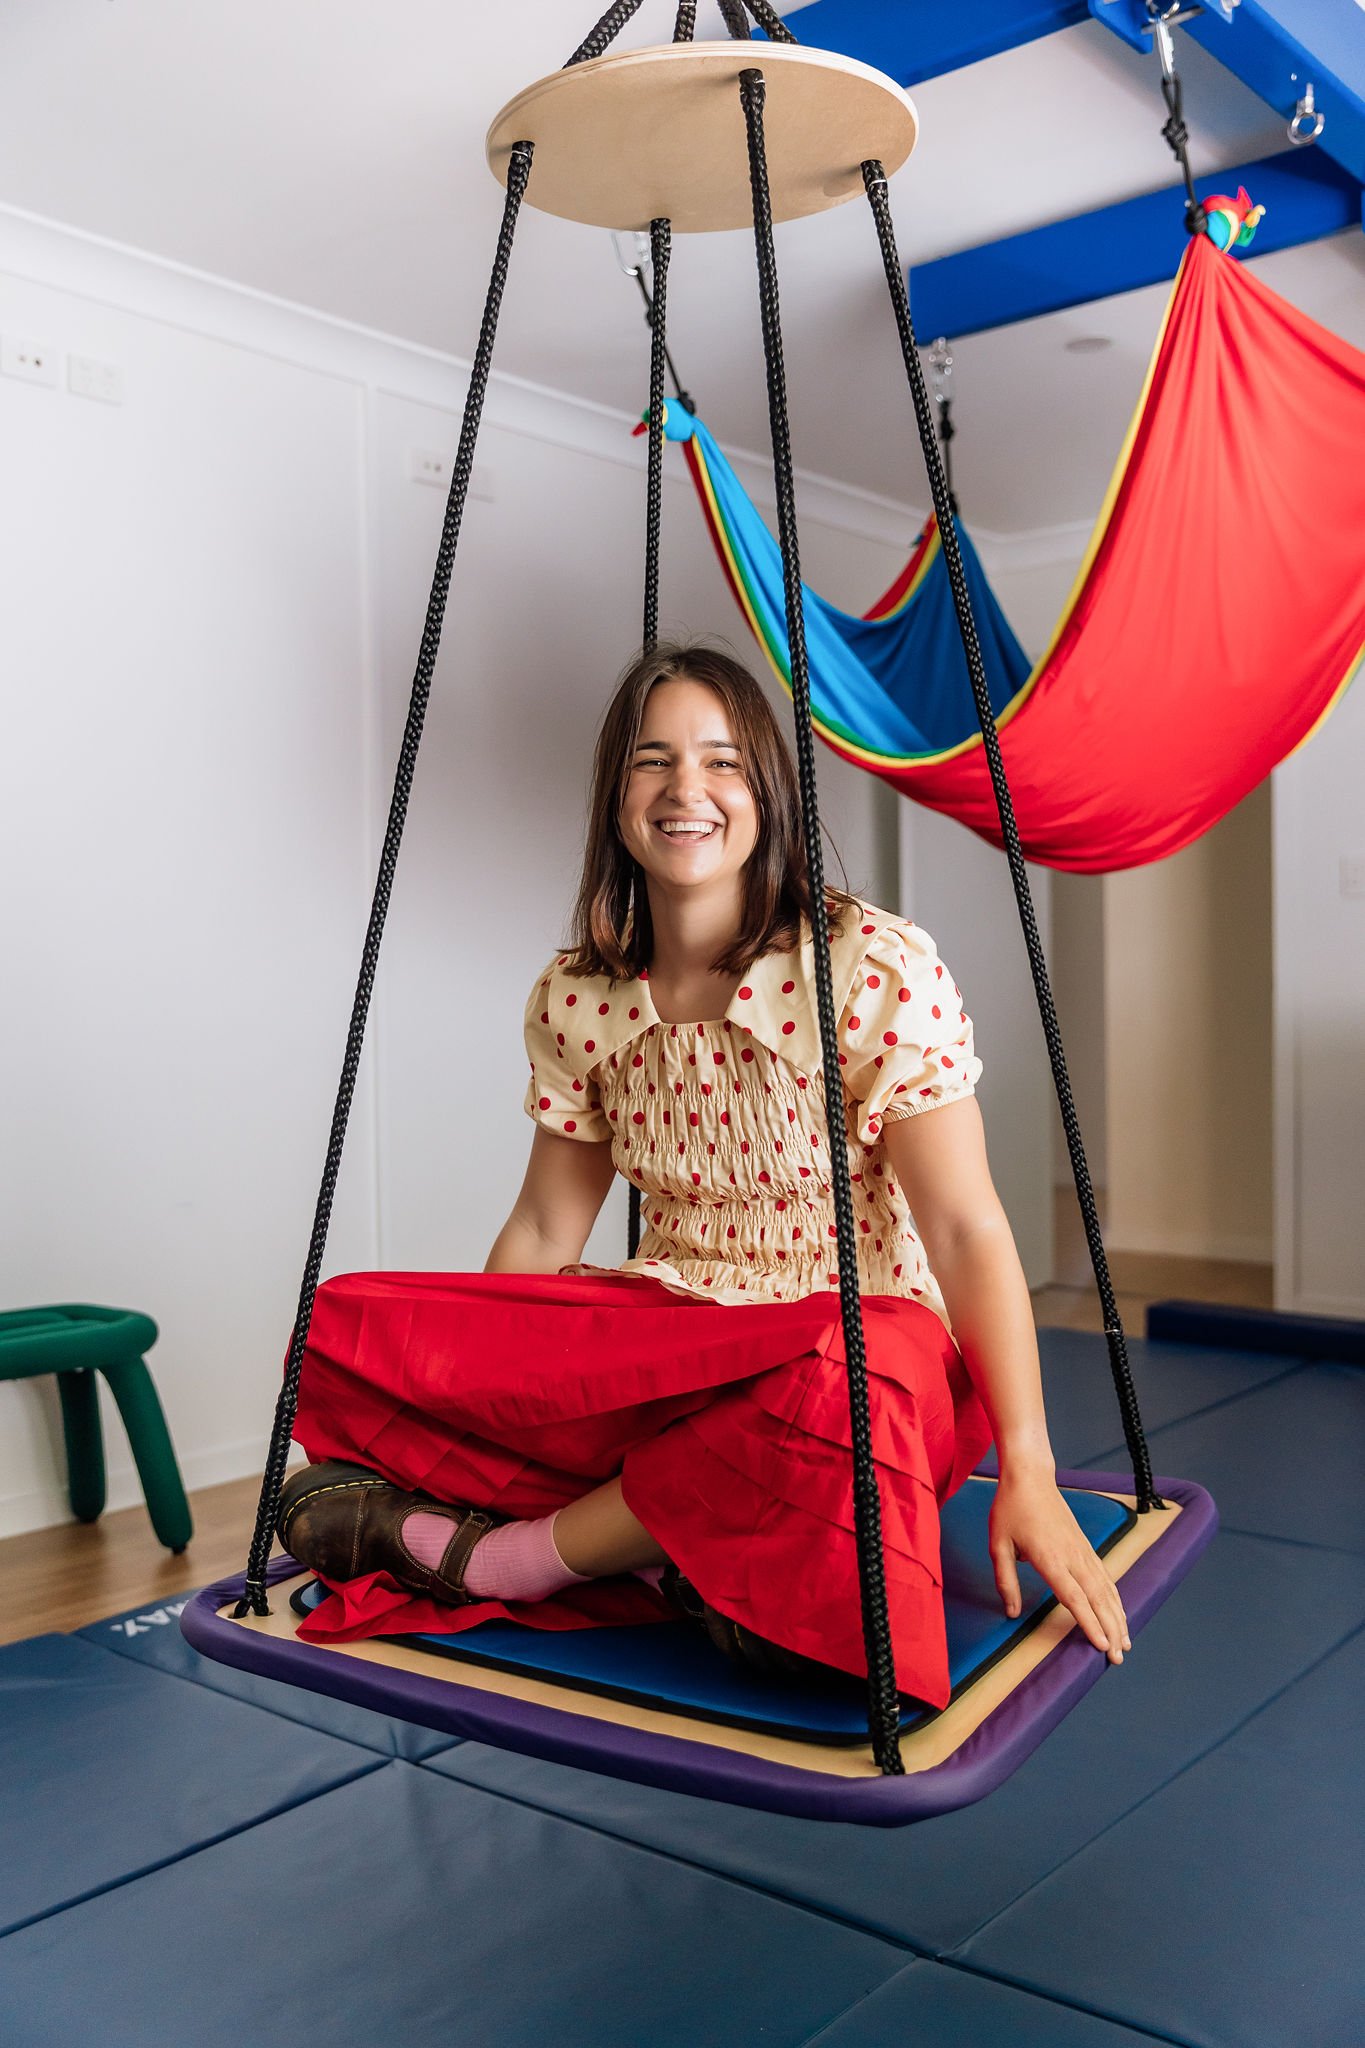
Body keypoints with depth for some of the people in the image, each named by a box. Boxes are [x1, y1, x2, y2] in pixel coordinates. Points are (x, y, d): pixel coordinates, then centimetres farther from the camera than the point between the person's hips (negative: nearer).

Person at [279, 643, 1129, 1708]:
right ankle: (668, 1542, -19)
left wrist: (1027, 1472, -23)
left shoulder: (884, 970, -14)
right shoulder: (575, 1000, 0)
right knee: (346, 1327, -13)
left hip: (856, 1340, -3)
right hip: (664, 1344, 4)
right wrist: (453, 1389, 3)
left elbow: (967, 1231, -16)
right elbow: (544, 1232, 8)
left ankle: (491, 1556, -19)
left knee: (834, 1396, -41)